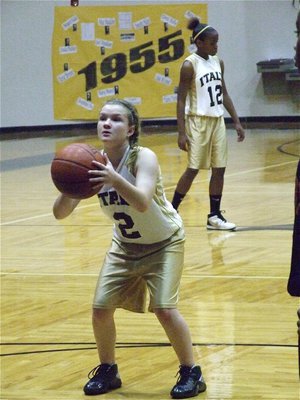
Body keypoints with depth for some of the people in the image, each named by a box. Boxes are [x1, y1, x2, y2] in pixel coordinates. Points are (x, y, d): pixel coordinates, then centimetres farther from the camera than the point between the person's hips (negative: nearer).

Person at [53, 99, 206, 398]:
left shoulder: (143, 158, -28)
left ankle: (191, 373, 2)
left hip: (163, 243, -5)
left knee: (164, 308, -17)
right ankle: (107, 371, 22)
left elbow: (143, 203, -46)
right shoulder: (94, 164, -15)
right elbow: (60, 213, -19)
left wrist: (114, 178, -62)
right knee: (101, 308, -2)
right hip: (125, 245, 5)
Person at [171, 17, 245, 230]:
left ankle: (215, 216, 12)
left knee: (219, 169, 5)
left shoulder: (218, 63, 8)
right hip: (198, 122, -6)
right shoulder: (190, 65, -11)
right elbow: (181, 100, -11)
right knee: (193, 169, -4)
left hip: (218, 121, 6)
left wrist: (237, 122, 11)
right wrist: (182, 133, -17)